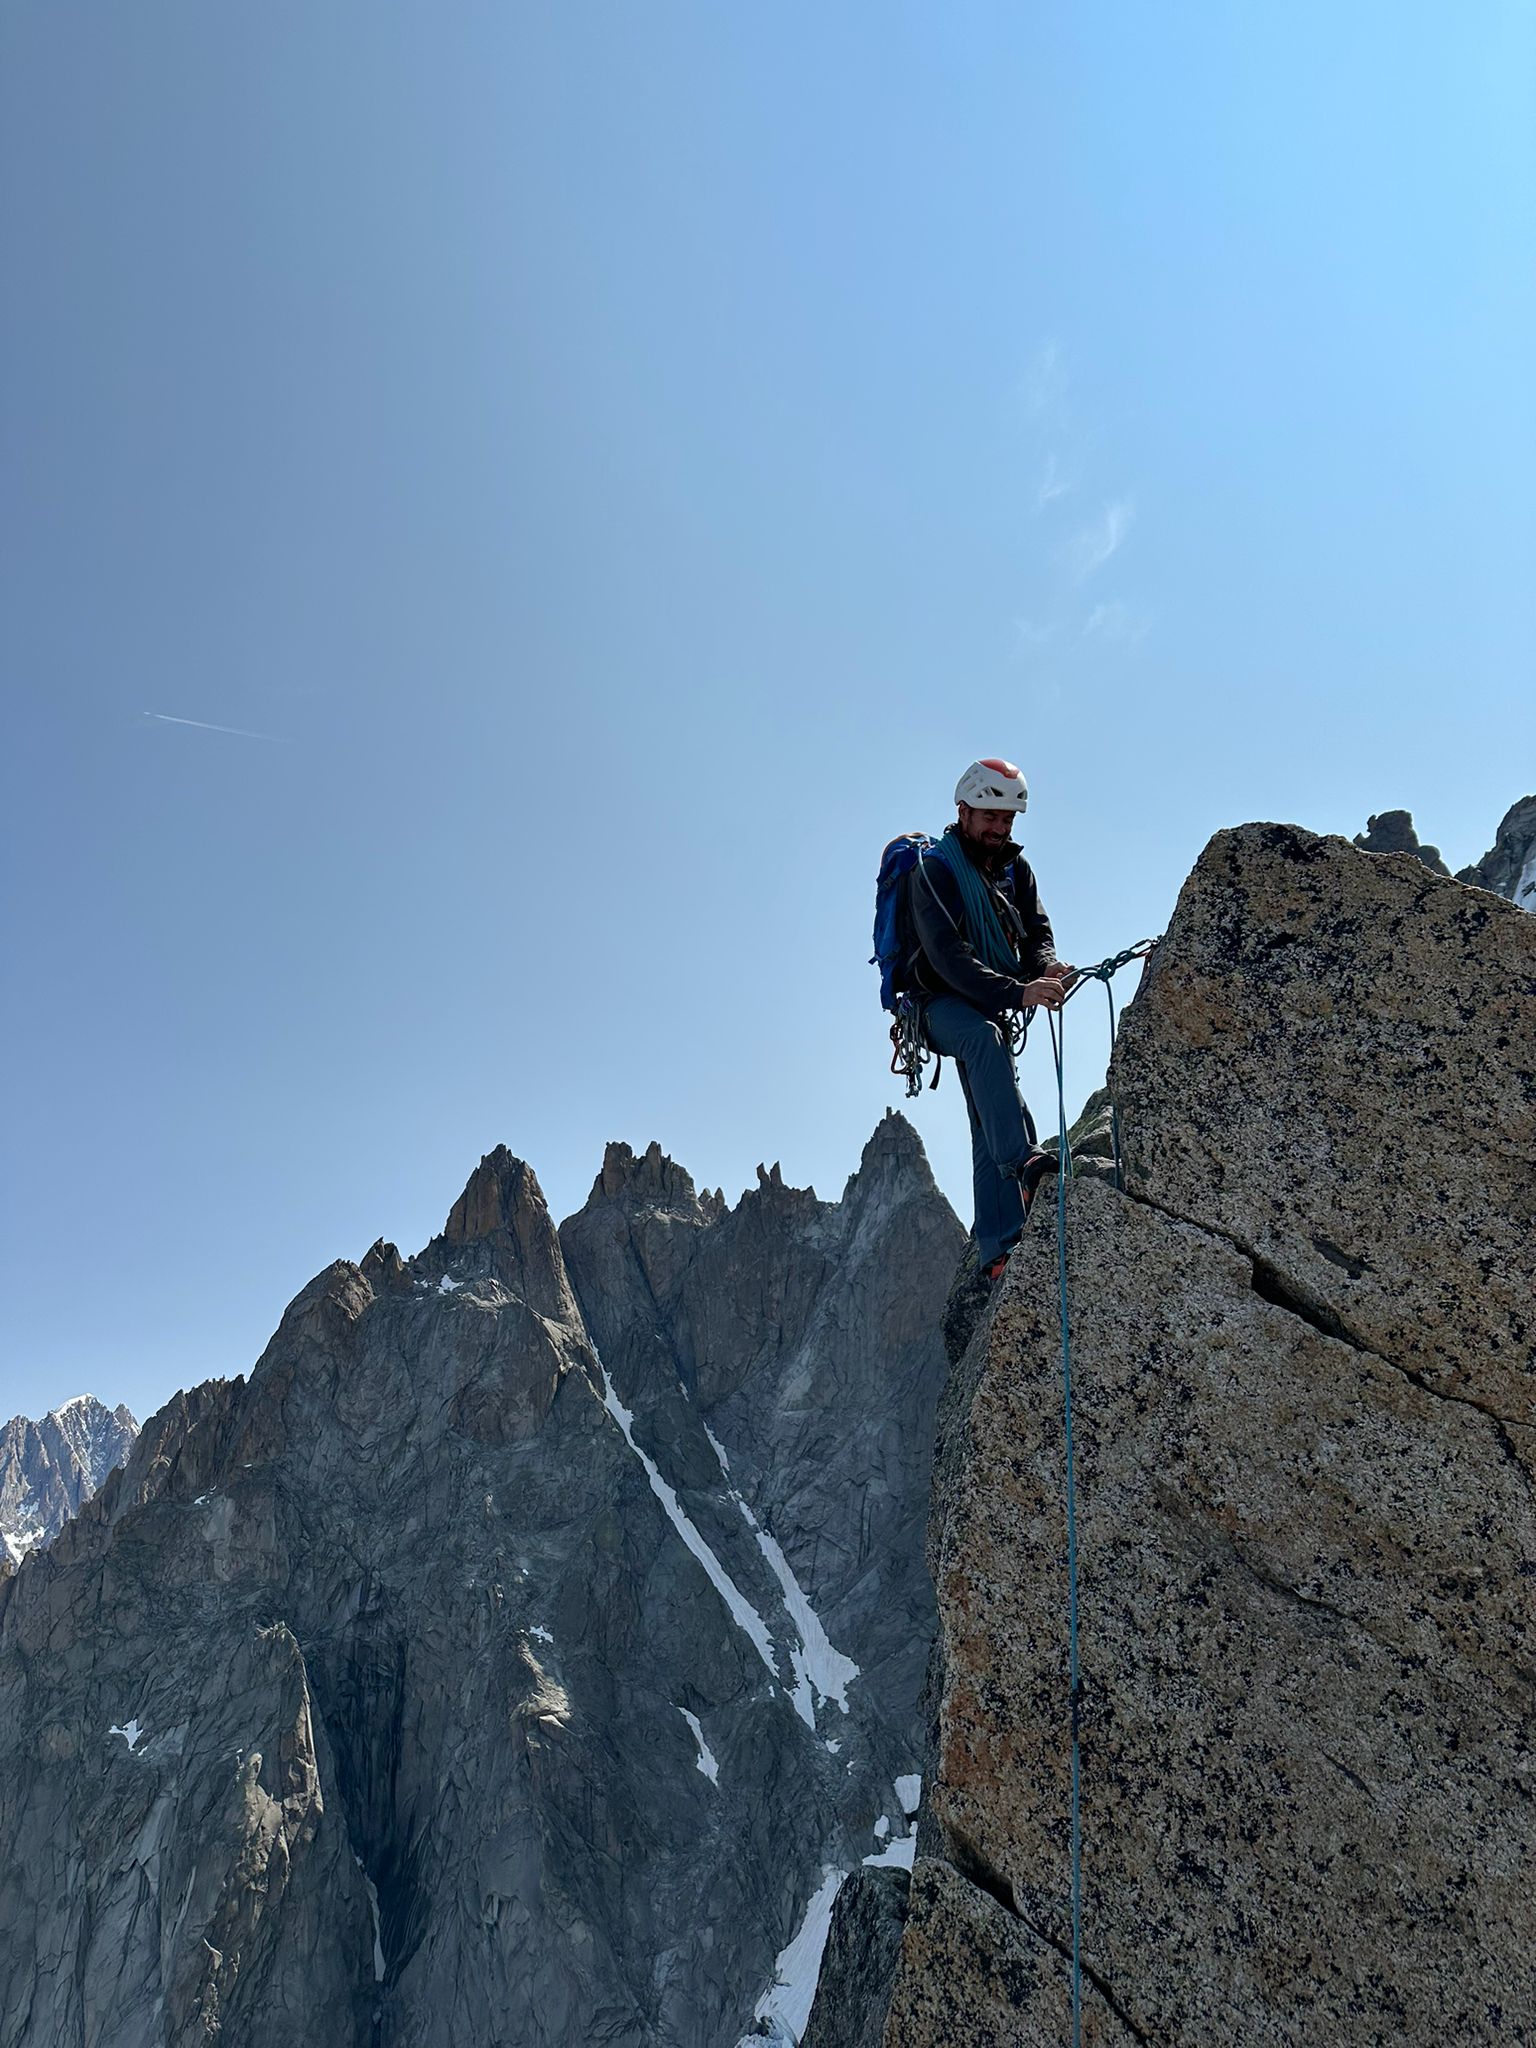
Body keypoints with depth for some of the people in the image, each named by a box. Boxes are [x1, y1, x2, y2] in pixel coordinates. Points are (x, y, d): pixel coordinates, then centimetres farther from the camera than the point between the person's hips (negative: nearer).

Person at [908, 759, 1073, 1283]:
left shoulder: (1015, 868, 8)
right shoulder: (934, 872, -16)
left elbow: (1037, 931, 1)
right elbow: (949, 956, -29)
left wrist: (1047, 967, -25)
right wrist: (1018, 992, -40)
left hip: (992, 1004, 7)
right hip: (943, 1004, -7)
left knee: (988, 1122, 0)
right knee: (984, 1037, -40)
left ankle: (996, 1250, -2)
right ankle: (1020, 1159, -52)